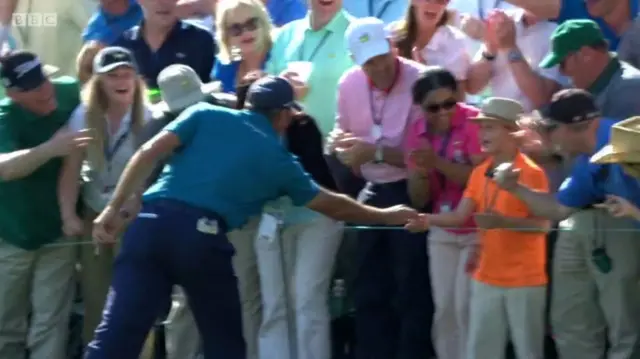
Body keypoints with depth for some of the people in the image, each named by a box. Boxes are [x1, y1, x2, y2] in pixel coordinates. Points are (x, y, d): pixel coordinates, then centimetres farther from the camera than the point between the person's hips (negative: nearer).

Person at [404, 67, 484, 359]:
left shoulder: (473, 122, -15)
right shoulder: (416, 133, 1)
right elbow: (419, 200, 3)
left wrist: (438, 163, -31)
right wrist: (420, 171, -18)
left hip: (478, 230, -5)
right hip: (443, 232, 5)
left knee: (466, 307, -12)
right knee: (444, 307, 2)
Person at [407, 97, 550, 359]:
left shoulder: (531, 173, -11)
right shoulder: (479, 173, 9)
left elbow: (543, 224, -16)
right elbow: (461, 216, 5)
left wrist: (504, 221, -30)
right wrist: (427, 219, -12)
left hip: (524, 278, -7)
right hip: (487, 276, 7)